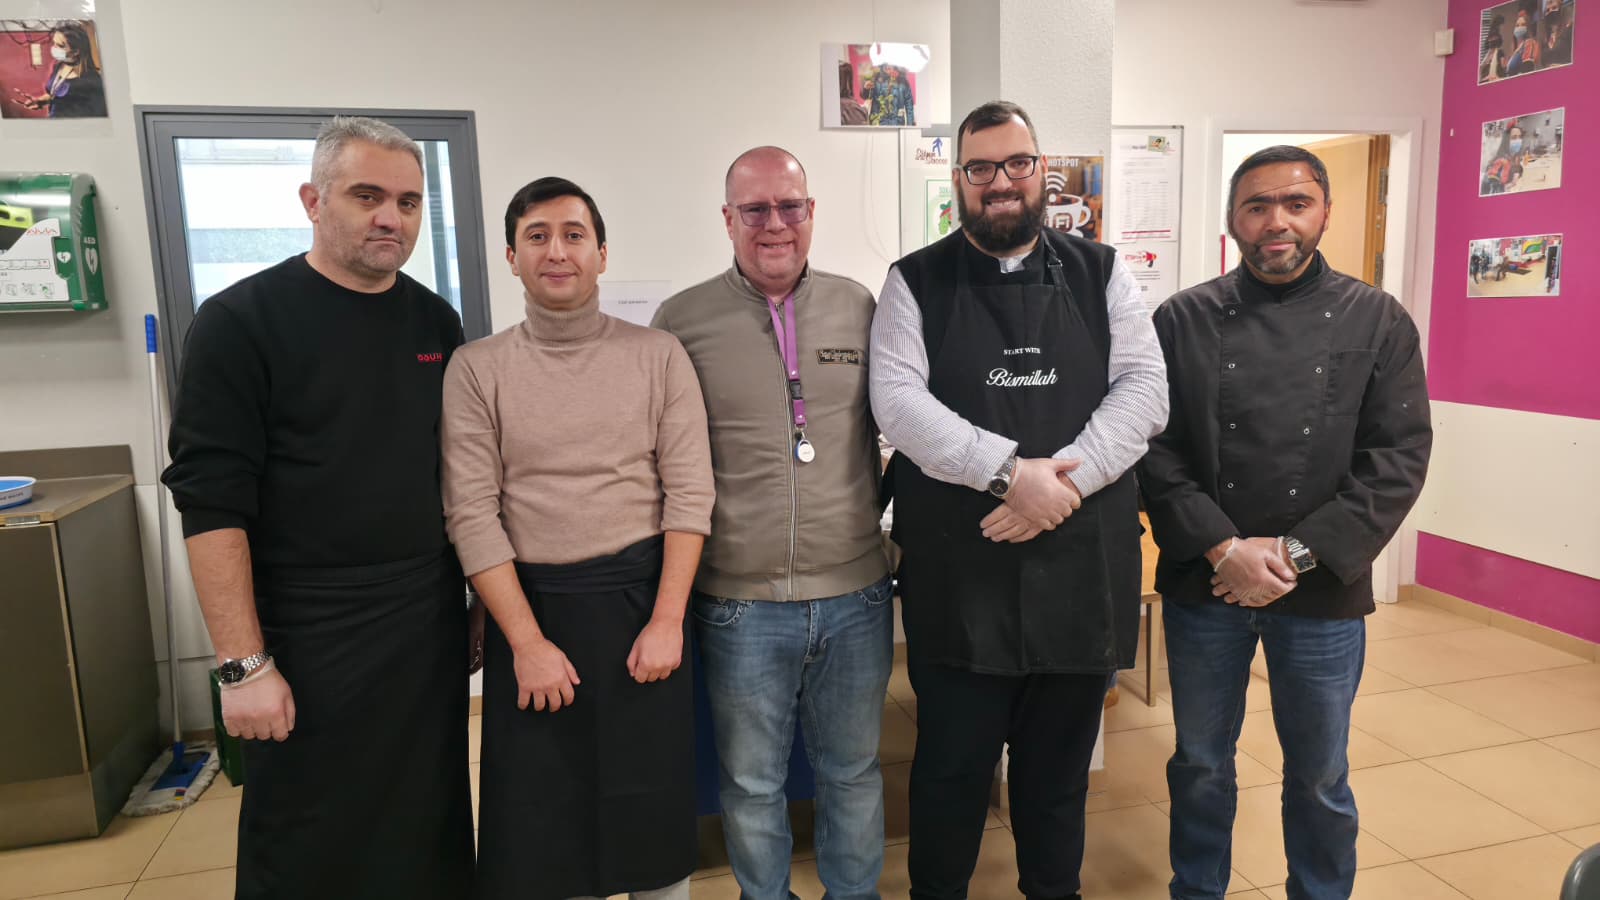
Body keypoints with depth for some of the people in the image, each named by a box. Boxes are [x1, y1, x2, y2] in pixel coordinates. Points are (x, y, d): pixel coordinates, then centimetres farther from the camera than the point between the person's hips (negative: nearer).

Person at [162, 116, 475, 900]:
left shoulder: (437, 321, 7)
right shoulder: (240, 322, -9)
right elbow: (211, 504, -13)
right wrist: (244, 664, -15)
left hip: (433, 628, 5)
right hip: (308, 643, -4)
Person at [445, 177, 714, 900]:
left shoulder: (658, 356, 0)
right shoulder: (476, 368, 0)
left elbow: (690, 495, -3)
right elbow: (472, 514, -5)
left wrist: (666, 621, -10)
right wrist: (527, 642, -10)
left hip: (640, 596, 0)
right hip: (529, 602, 1)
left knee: (653, 809, 11)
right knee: (540, 820, 10)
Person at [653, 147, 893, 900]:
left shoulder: (858, 306, 2)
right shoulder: (681, 321, -4)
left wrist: (871, 507, 7)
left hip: (856, 593, 2)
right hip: (740, 604, -2)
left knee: (854, 773, 19)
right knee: (750, 787, 16)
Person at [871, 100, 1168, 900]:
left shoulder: (1101, 274, 8)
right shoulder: (915, 283, 2)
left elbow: (1144, 386, -1)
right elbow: (898, 400, -10)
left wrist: (1064, 480, -16)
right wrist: (1010, 471, -20)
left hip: (1080, 568, 2)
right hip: (957, 573, -2)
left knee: (1061, 765, 18)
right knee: (953, 764, 11)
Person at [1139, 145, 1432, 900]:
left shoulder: (1377, 321, -1)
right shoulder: (1184, 320, -2)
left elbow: (1399, 457, -6)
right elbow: (1155, 449, -7)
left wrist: (1296, 552, -15)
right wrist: (1224, 549, -16)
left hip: (1323, 592, 0)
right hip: (1203, 584, 0)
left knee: (1319, 777, 15)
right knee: (1200, 762, 16)